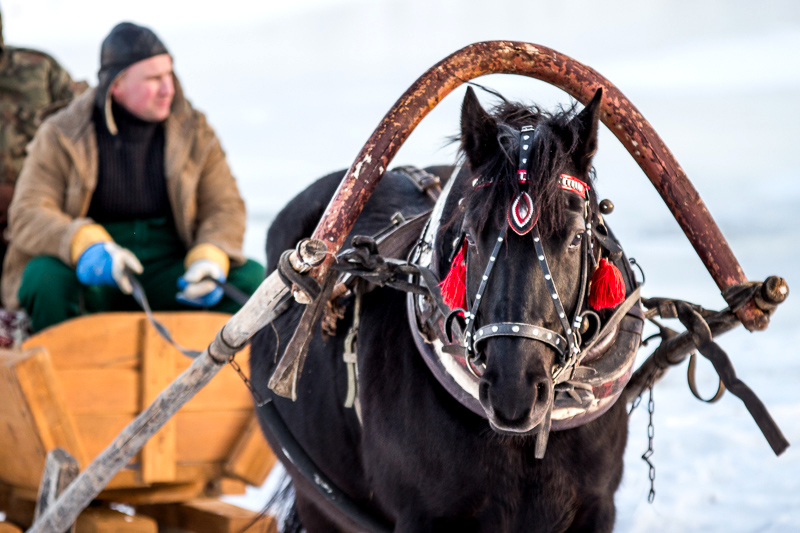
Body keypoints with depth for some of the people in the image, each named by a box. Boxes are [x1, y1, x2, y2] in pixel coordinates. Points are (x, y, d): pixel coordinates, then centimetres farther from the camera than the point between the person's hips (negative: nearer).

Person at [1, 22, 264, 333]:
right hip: (92, 279, -2)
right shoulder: (61, 136, -2)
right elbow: (28, 214, -11)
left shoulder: (194, 133, 6)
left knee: (252, 278, -22)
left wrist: (211, 259, -20)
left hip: (168, 270, 2)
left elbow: (225, 206, 4)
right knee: (46, 277, -35)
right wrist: (86, 245, -33)